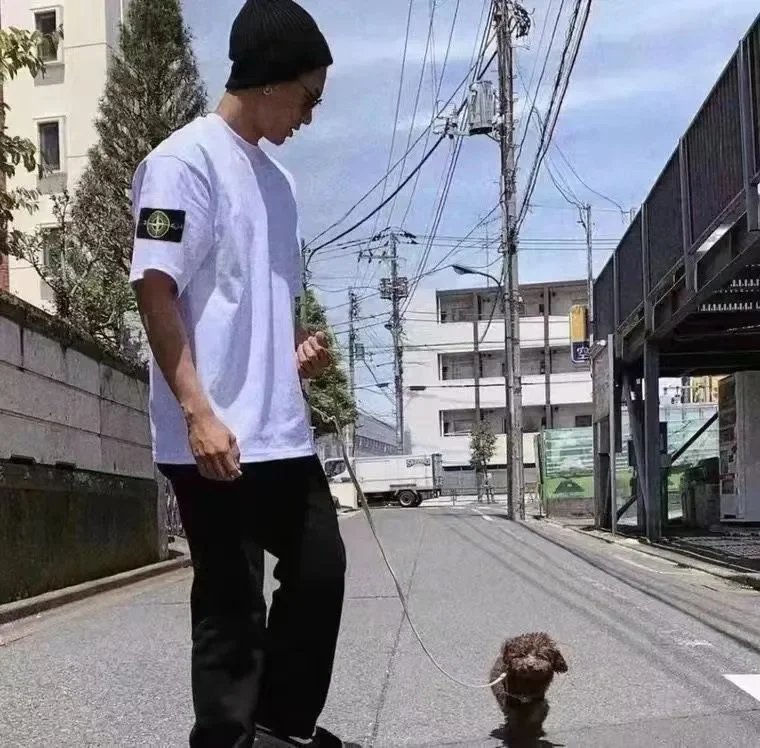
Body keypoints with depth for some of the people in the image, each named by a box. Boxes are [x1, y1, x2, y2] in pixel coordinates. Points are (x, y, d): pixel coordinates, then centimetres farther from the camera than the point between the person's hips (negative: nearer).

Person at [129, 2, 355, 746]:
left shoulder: (275, 178, 17)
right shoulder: (185, 159, -8)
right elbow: (156, 290, -15)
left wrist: (296, 349, 7)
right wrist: (197, 412, -21)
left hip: (283, 432, 9)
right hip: (217, 438, -9)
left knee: (320, 570, 15)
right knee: (232, 603, -2)